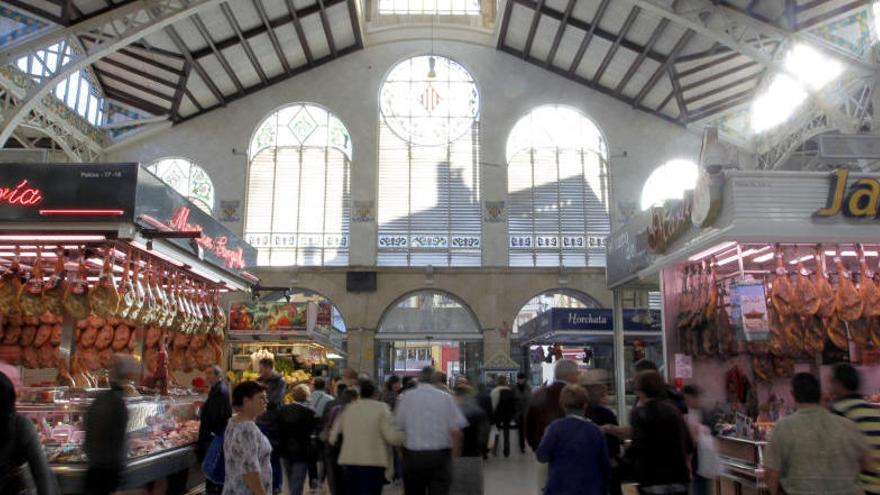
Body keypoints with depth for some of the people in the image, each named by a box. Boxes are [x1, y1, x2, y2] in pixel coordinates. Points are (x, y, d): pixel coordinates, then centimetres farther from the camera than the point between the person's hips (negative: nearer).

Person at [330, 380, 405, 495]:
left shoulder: (347, 409, 7)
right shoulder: (381, 408, -7)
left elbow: (333, 437, 10)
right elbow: (392, 437, -15)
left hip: (349, 462, 5)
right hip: (373, 463, -5)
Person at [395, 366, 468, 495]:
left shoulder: (406, 397, -2)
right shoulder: (446, 398, -3)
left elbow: (398, 429, -2)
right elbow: (456, 431, -7)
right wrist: (452, 455, 6)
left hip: (412, 456, 1)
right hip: (440, 456, -1)